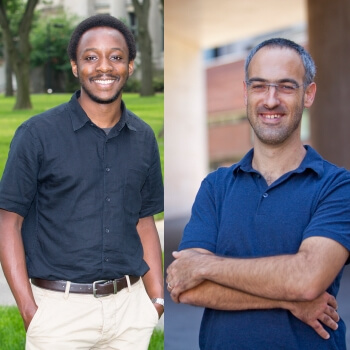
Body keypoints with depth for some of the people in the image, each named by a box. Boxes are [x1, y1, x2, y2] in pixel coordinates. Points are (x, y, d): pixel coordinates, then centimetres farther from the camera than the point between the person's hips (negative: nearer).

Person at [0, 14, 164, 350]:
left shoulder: (144, 139, 7)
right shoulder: (37, 134, -6)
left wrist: (157, 299, 6)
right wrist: (29, 310, -12)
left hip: (131, 307, 4)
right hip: (60, 309, -3)